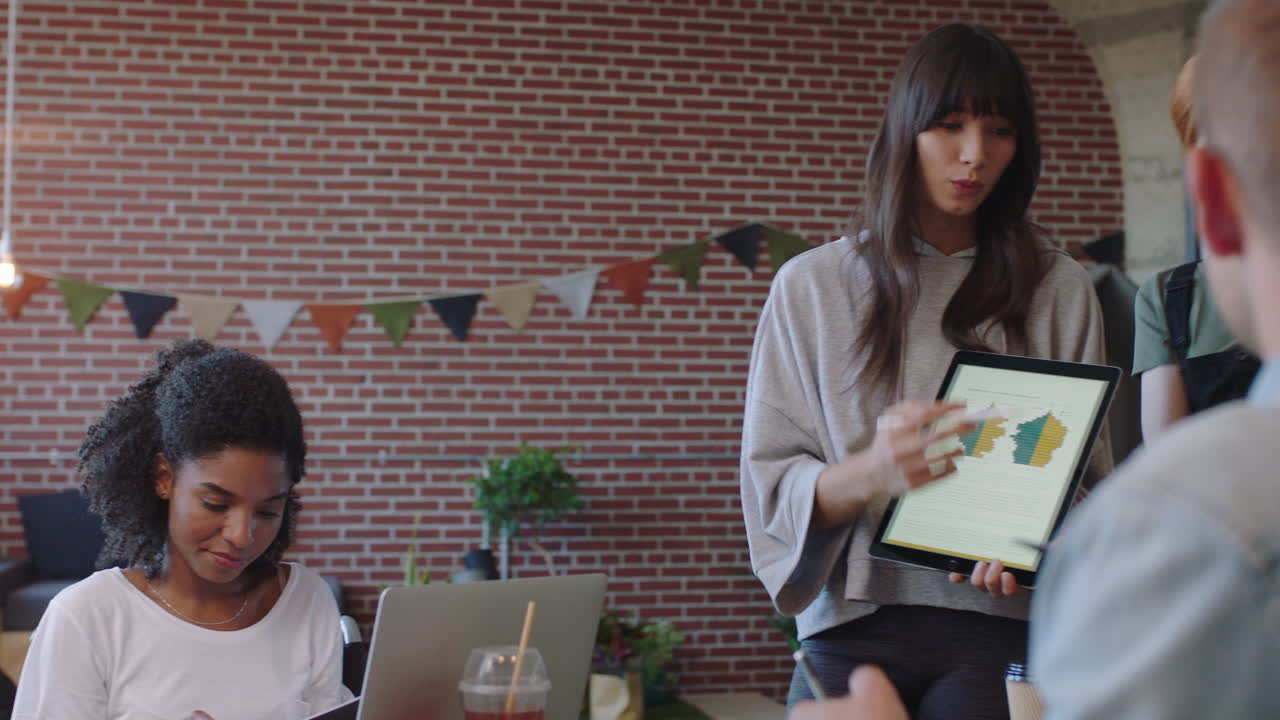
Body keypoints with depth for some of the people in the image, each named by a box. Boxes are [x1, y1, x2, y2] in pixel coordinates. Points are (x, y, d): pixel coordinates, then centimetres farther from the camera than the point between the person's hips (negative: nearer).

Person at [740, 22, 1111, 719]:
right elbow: (771, 489, 1)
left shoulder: (1059, 291, 8)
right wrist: (870, 472, -20)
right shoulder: (810, 286, 6)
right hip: (849, 624, 0)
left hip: (998, 620, 0)